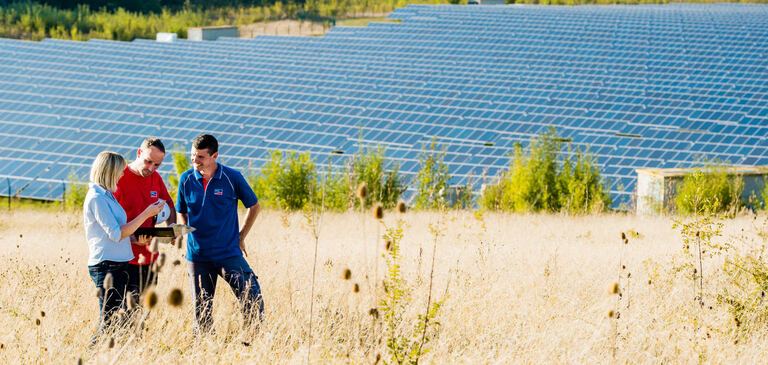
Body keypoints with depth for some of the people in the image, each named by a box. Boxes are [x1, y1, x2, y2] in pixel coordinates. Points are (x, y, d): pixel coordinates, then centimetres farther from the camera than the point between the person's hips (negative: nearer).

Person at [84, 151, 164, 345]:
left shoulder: (107, 196, 17)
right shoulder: (96, 198, -13)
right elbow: (116, 234, -17)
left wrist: (135, 239, 9)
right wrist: (146, 214, -14)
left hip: (118, 264, 10)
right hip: (106, 265, -10)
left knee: (118, 321, 8)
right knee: (109, 321, -10)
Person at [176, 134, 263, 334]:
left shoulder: (232, 178, -6)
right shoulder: (186, 179, 1)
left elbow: (253, 206, 9)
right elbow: (181, 212, 18)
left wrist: (241, 237, 6)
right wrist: (186, 232, 3)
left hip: (229, 253, -2)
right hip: (198, 256, 2)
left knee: (253, 299, -15)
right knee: (202, 311, 7)